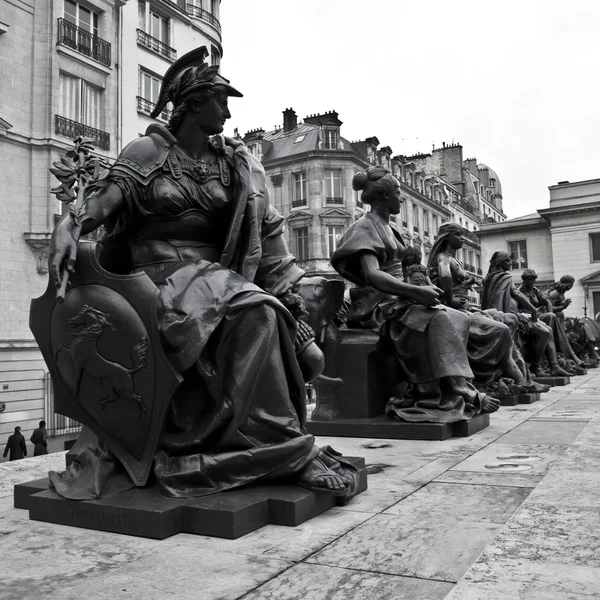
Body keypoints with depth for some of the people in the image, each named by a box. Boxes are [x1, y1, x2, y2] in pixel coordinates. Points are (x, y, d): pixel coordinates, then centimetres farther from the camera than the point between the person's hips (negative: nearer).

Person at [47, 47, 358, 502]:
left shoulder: (234, 161, 18)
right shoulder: (149, 151, 8)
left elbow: (265, 226, 9)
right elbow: (105, 198, -4)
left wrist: (291, 287, -2)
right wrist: (68, 226, -25)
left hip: (218, 274, 5)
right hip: (163, 273, -4)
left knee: (270, 313, -27)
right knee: (253, 313, -31)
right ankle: (290, 450, -26)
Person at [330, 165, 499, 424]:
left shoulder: (386, 227, 23)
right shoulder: (365, 227, -6)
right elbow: (372, 275, -21)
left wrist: (421, 287, 1)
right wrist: (416, 291, -29)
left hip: (398, 298, 9)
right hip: (379, 305, -9)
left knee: (459, 318, -9)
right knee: (438, 320, -28)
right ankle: (460, 394, -22)